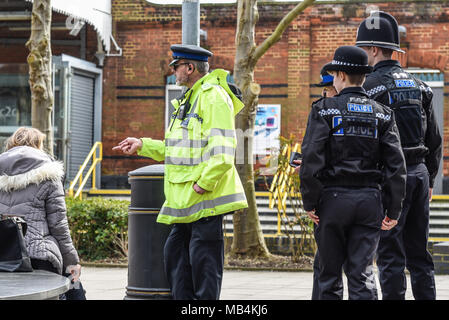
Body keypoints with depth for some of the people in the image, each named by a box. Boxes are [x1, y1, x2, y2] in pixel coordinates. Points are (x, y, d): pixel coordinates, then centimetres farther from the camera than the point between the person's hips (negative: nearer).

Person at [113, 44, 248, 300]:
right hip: (187, 200, 10)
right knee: (176, 255, 11)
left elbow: (222, 151, -20)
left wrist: (204, 184, -22)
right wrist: (143, 145, 22)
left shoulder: (213, 96, -11)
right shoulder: (190, 99, 21)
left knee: (204, 262, -7)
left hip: (206, 198, -10)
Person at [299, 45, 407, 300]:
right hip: (369, 200, 2)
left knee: (330, 274, 8)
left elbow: (312, 159, -11)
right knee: (363, 273, 2)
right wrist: (394, 210, 5)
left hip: (334, 198, -2)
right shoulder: (382, 114, 5)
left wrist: (310, 202, -4)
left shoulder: (324, 109, -4)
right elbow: (396, 164, 0)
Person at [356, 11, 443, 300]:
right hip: (419, 173, 7)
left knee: (390, 255, -4)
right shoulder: (418, 86, 13)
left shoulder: (371, 85, -8)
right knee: (419, 252, 11)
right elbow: (435, 140, 16)